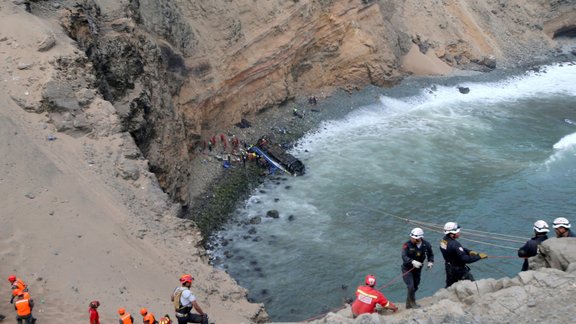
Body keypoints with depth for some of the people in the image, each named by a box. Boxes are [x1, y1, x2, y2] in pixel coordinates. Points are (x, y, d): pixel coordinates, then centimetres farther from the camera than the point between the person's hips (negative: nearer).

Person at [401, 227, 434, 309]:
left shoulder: (426, 245, -10)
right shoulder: (407, 245, -22)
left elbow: (431, 254, 8)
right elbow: (404, 256, -31)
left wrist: (430, 262, -11)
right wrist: (413, 262, -47)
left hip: (417, 269, 4)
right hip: (407, 269, -4)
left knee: (415, 287, 14)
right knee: (411, 286, -14)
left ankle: (408, 304, 33)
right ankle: (412, 302, 10)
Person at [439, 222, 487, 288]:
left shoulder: (444, 240, -5)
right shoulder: (454, 245, -34)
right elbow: (465, 259, -31)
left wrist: (469, 252, -5)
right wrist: (479, 256, -24)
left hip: (449, 267, 8)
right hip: (458, 269, -8)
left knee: (449, 286, 23)